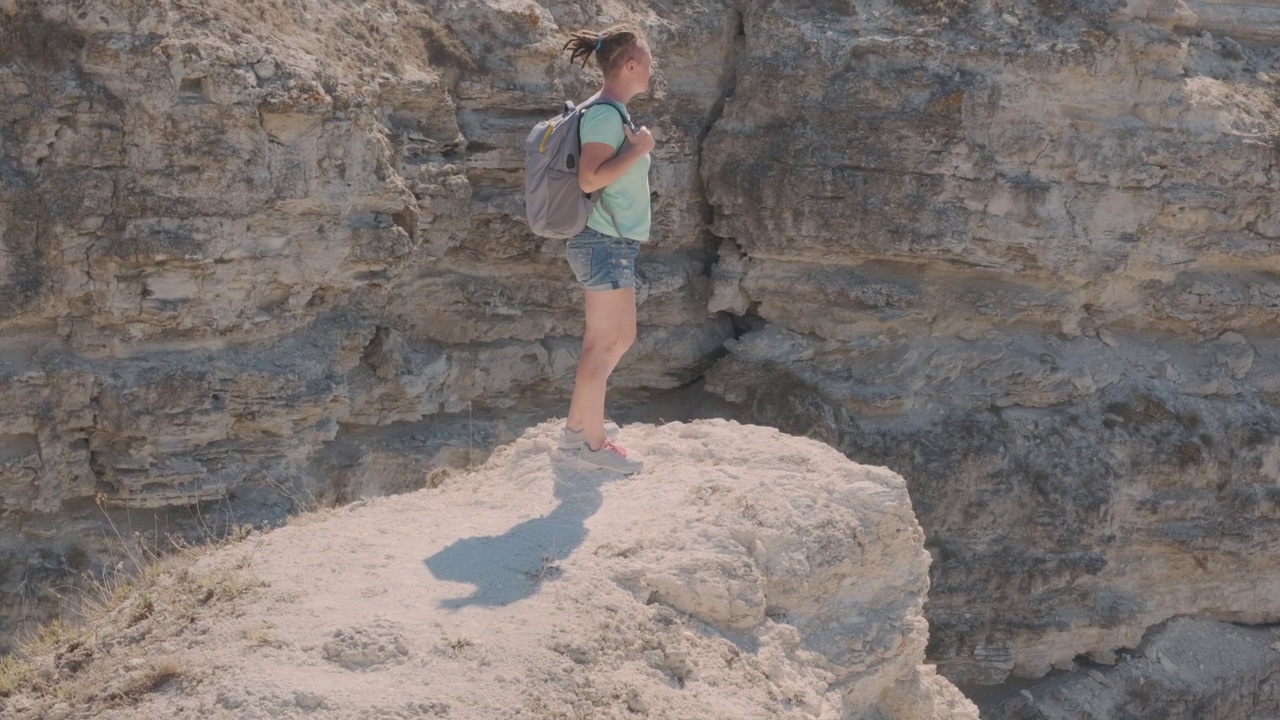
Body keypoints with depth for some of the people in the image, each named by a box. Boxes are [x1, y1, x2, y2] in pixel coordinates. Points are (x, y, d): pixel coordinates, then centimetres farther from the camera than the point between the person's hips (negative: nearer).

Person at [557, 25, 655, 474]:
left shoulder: (613, 113, 14)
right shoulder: (605, 113, -16)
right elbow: (589, 178, -25)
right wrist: (639, 148, -18)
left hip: (613, 243, 10)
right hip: (605, 243, -10)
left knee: (621, 337, 17)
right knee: (602, 344, -3)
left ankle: (576, 427, 23)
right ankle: (594, 443, 5)